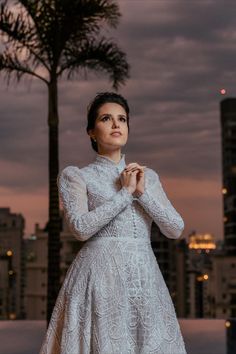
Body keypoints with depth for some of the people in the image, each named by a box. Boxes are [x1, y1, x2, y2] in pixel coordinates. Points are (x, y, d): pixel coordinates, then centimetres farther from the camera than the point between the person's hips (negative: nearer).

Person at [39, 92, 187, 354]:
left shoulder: (148, 176, 15)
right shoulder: (75, 176, 4)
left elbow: (176, 229, 7)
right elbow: (81, 228, -11)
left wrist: (142, 192, -3)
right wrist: (125, 193, -7)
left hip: (146, 279, 4)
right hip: (100, 277, -4)